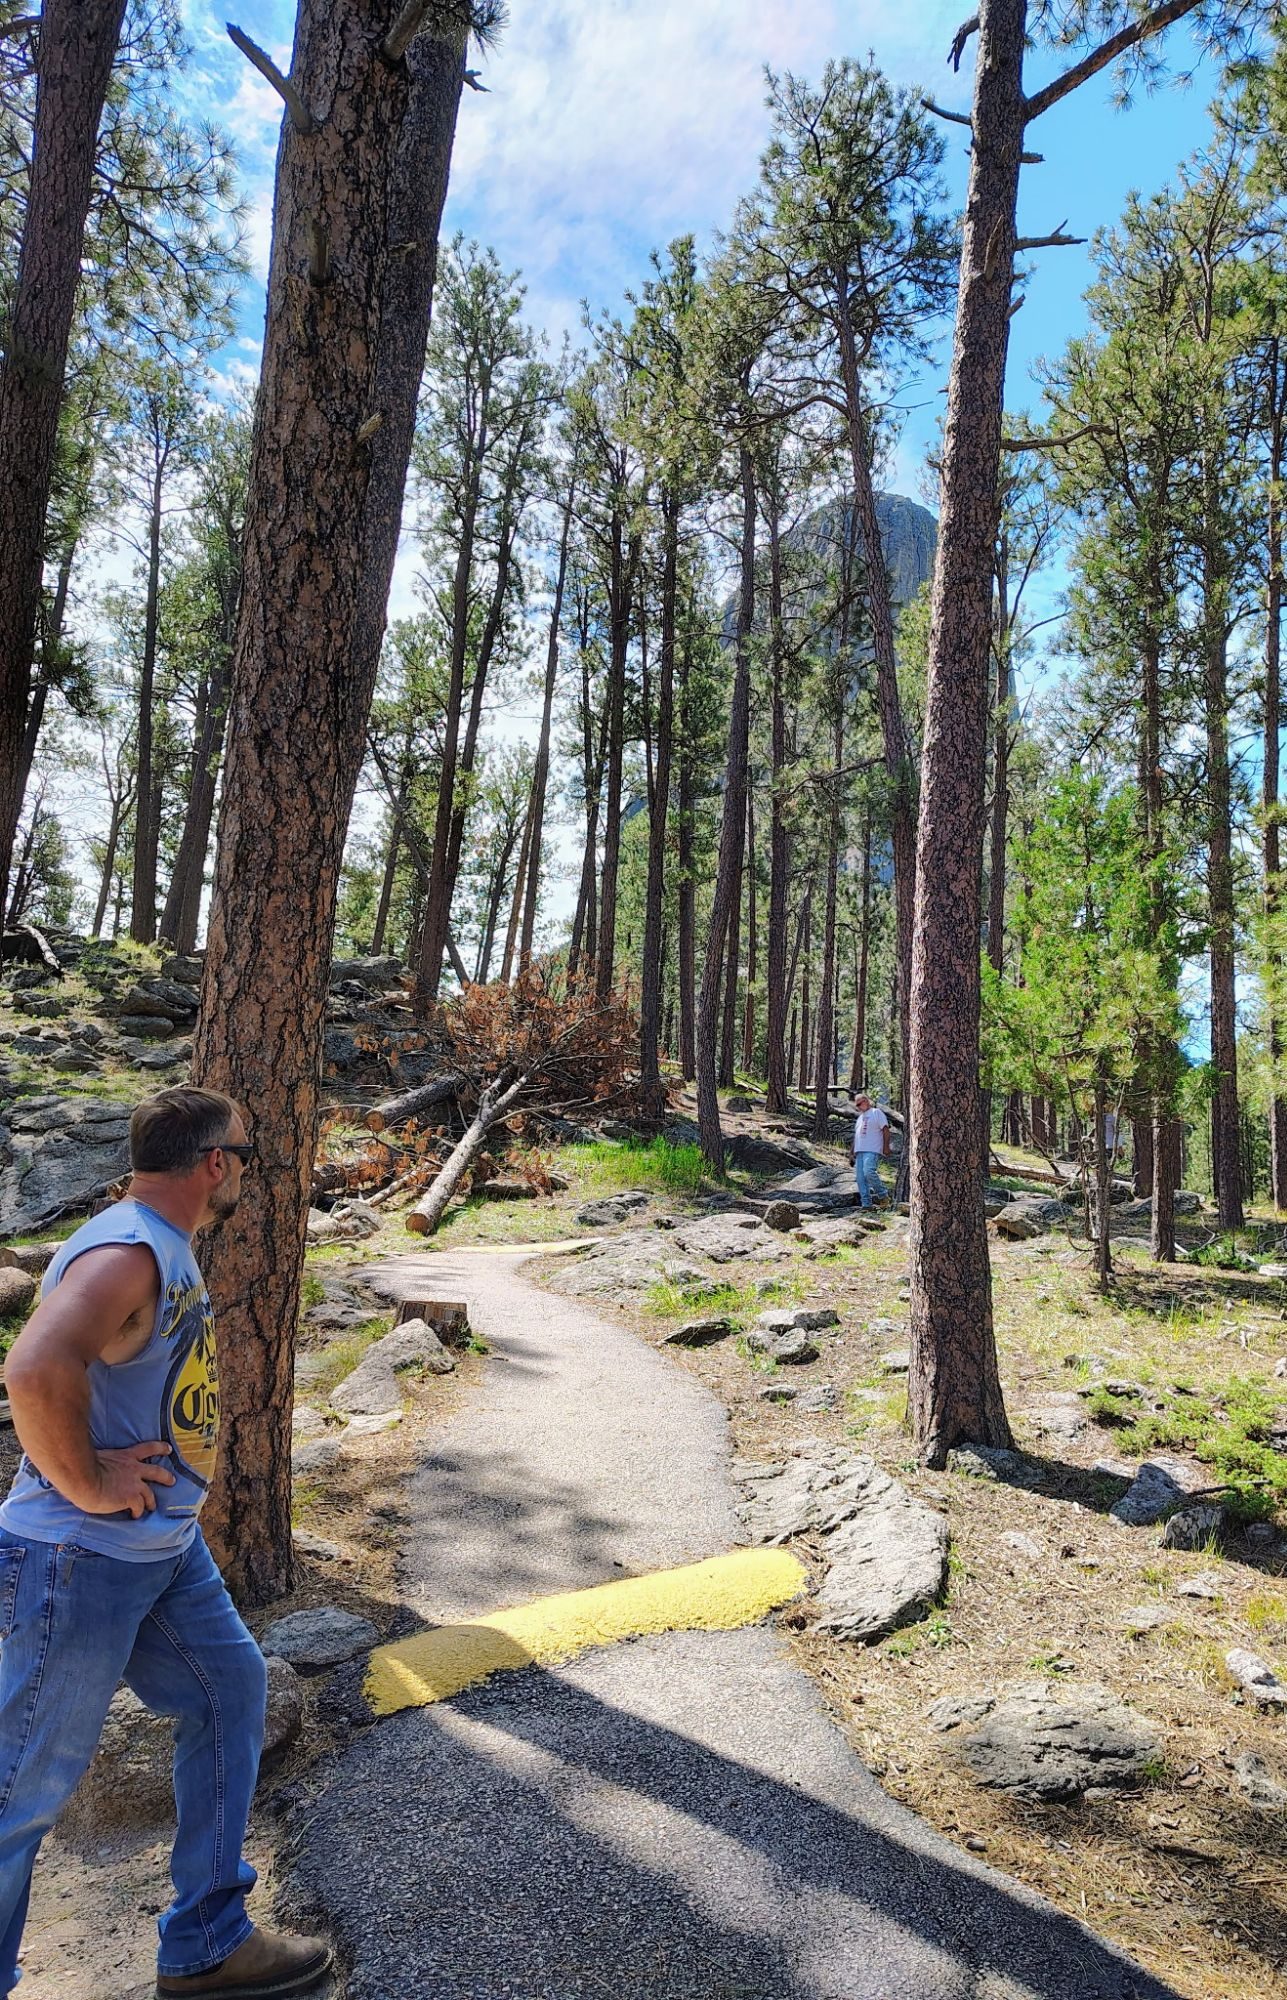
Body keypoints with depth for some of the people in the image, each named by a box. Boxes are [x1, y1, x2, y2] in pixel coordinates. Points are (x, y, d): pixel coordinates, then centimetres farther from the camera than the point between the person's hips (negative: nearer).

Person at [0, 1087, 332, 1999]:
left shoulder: (170, 1250, 8)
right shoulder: (127, 1253, -24)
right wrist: (86, 1484, -26)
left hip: (166, 1550, 10)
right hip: (81, 1563, -10)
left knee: (232, 1691, 16)